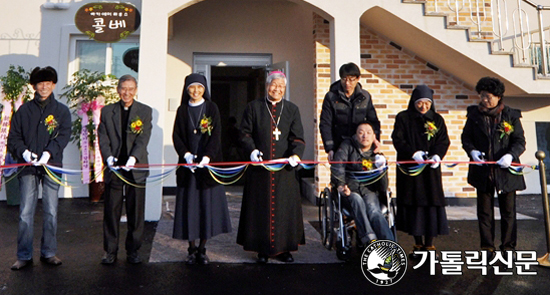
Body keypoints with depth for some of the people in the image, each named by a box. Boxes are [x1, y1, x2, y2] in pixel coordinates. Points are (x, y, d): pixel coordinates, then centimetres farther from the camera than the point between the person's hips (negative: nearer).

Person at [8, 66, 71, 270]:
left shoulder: (61, 111, 6)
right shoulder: (24, 110, 8)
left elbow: (63, 135, -4)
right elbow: (13, 136, 7)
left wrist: (49, 152, -19)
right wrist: (23, 151, -12)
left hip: (52, 166, 0)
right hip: (28, 167, 0)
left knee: (51, 212, 5)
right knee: (25, 213, 2)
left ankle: (48, 253, 18)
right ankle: (24, 256, 14)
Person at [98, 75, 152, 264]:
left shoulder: (145, 111, 5)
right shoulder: (107, 111, 10)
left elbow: (143, 138, -5)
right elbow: (103, 138, 2)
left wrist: (133, 158, -20)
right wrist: (108, 157, -15)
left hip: (136, 168, -1)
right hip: (113, 168, 1)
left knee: (136, 211, 4)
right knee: (111, 211, 6)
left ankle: (133, 250, 19)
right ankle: (110, 251, 20)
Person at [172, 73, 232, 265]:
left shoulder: (212, 108, 4)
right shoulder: (182, 110, 9)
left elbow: (216, 135, -5)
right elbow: (176, 135, 3)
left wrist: (207, 157, -19)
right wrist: (186, 154, -14)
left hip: (208, 163, -1)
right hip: (187, 163, 2)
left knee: (208, 204, -1)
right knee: (188, 205, 2)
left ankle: (202, 249, 13)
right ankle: (192, 249, 15)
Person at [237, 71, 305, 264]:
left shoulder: (292, 109, 11)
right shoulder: (254, 107, 8)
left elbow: (298, 137, 3)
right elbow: (245, 133, 3)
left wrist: (296, 154, -16)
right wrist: (252, 150, -16)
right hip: (260, 167, -1)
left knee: (285, 207, 4)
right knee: (261, 207, 3)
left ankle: (283, 248, 18)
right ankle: (263, 249, 15)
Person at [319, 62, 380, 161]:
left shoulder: (365, 96, 6)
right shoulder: (331, 97, -2)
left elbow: (373, 121, 11)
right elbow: (325, 124, -4)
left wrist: (375, 138, -9)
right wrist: (330, 149, -13)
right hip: (339, 147, -2)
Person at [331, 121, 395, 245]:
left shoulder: (377, 156, 13)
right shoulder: (348, 146, 9)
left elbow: (383, 188, 6)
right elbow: (337, 166, -6)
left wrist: (382, 169, -13)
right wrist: (341, 185, -22)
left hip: (369, 190, 1)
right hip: (350, 188, -1)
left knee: (373, 209, -31)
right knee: (357, 201, -36)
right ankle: (370, 240, -47)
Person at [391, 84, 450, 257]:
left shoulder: (437, 119, 10)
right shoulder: (403, 118, 3)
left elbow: (443, 141, 2)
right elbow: (398, 140, -5)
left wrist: (437, 155, -18)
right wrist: (413, 153, -19)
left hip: (431, 168, 2)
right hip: (409, 168, -1)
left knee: (432, 203, -3)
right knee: (413, 205, 2)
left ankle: (429, 245, 11)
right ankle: (418, 245, 16)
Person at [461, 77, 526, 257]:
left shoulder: (511, 115, -1)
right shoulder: (474, 114, 3)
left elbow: (520, 141, 0)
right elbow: (466, 137, 8)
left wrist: (511, 155, -19)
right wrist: (472, 151, -12)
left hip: (506, 170, -1)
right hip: (482, 171, 1)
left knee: (508, 212, 9)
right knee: (484, 212, 8)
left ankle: (508, 247, 23)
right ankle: (487, 248, 20)